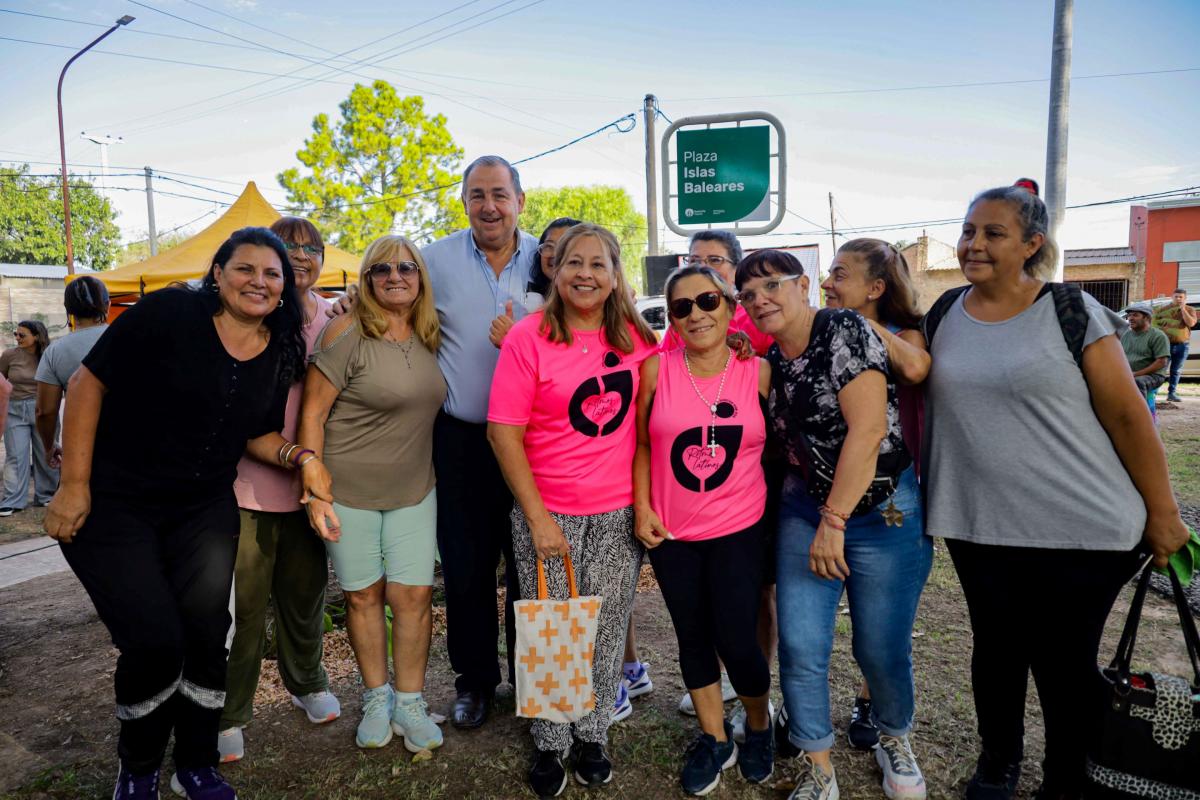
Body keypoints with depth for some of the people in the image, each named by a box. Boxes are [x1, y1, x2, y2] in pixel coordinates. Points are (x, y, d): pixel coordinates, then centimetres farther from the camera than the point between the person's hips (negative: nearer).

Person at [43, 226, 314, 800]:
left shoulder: (280, 353, 1)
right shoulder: (170, 312, -15)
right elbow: (89, 382, -11)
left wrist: (298, 454, -11)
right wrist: (73, 483, -13)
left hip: (204, 510, 5)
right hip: (113, 503, -4)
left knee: (206, 634, 1)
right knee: (154, 642, -8)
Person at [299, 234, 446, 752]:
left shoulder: (428, 337, 4)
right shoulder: (347, 333, -12)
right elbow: (312, 414, -12)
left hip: (414, 489, 4)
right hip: (349, 490, -3)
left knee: (414, 594, 3)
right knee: (362, 594, 9)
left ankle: (409, 702, 21)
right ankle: (375, 697, 29)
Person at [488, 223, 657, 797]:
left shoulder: (636, 337, 1)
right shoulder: (528, 337, -9)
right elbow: (504, 432, -10)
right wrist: (537, 518, -13)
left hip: (619, 512, 3)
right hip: (547, 512, -2)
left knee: (606, 631, 13)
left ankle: (593, 735, 33)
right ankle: (550, 744, 29)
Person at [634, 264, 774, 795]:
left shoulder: (758, 372, -5)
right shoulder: (657, 369, -6)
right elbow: (641, 444, 2)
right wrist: (642, 508, -3)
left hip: (738, 530, -1)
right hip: (670, 531, 1)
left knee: (736, 640, 1)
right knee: (693, 637, 14)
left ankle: (758, 723, 34)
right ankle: (715, 738, 36)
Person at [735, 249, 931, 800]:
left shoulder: (844, 330, -14)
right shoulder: (769, 361, 6)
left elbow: (868, 428, -22)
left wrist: (833, 521, -21)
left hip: (885, 511, -5)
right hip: (805, 509, 5)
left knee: (882, 648, 5)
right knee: (800, 647, 0)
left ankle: (894, 740, 36)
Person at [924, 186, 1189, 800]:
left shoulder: (1071, 312, -8)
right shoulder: (942, 319, 4)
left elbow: (1126, 414, -7)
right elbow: (925, 407, 13)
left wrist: (1163, 512, -4)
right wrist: (911, 489, 11)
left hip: (1083, 530, -3)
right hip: (977, 526, 3)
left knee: (1065, 662, 10)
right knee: (997, 649, 17)